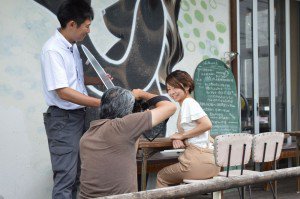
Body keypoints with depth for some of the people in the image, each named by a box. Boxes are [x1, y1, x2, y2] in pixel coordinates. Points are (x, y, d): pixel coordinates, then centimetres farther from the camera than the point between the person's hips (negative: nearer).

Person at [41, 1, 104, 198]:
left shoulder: (72, 46, 7)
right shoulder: (53, 50, -19)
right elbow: (63, 92, -23)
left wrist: (99, 80, 7)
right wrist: (100, 103, -23)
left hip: (78, 115, 9)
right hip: (63, 119, -9)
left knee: (76, 174, 15)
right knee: (66, 176, -5)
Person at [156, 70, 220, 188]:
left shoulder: (188, 102, -9)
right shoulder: (185, 104, 18)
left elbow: (207, 124, -22)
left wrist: (181, 135, -12)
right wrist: (177, 138, -3)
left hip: (199, 159, -9)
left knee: (161, 177, 11)